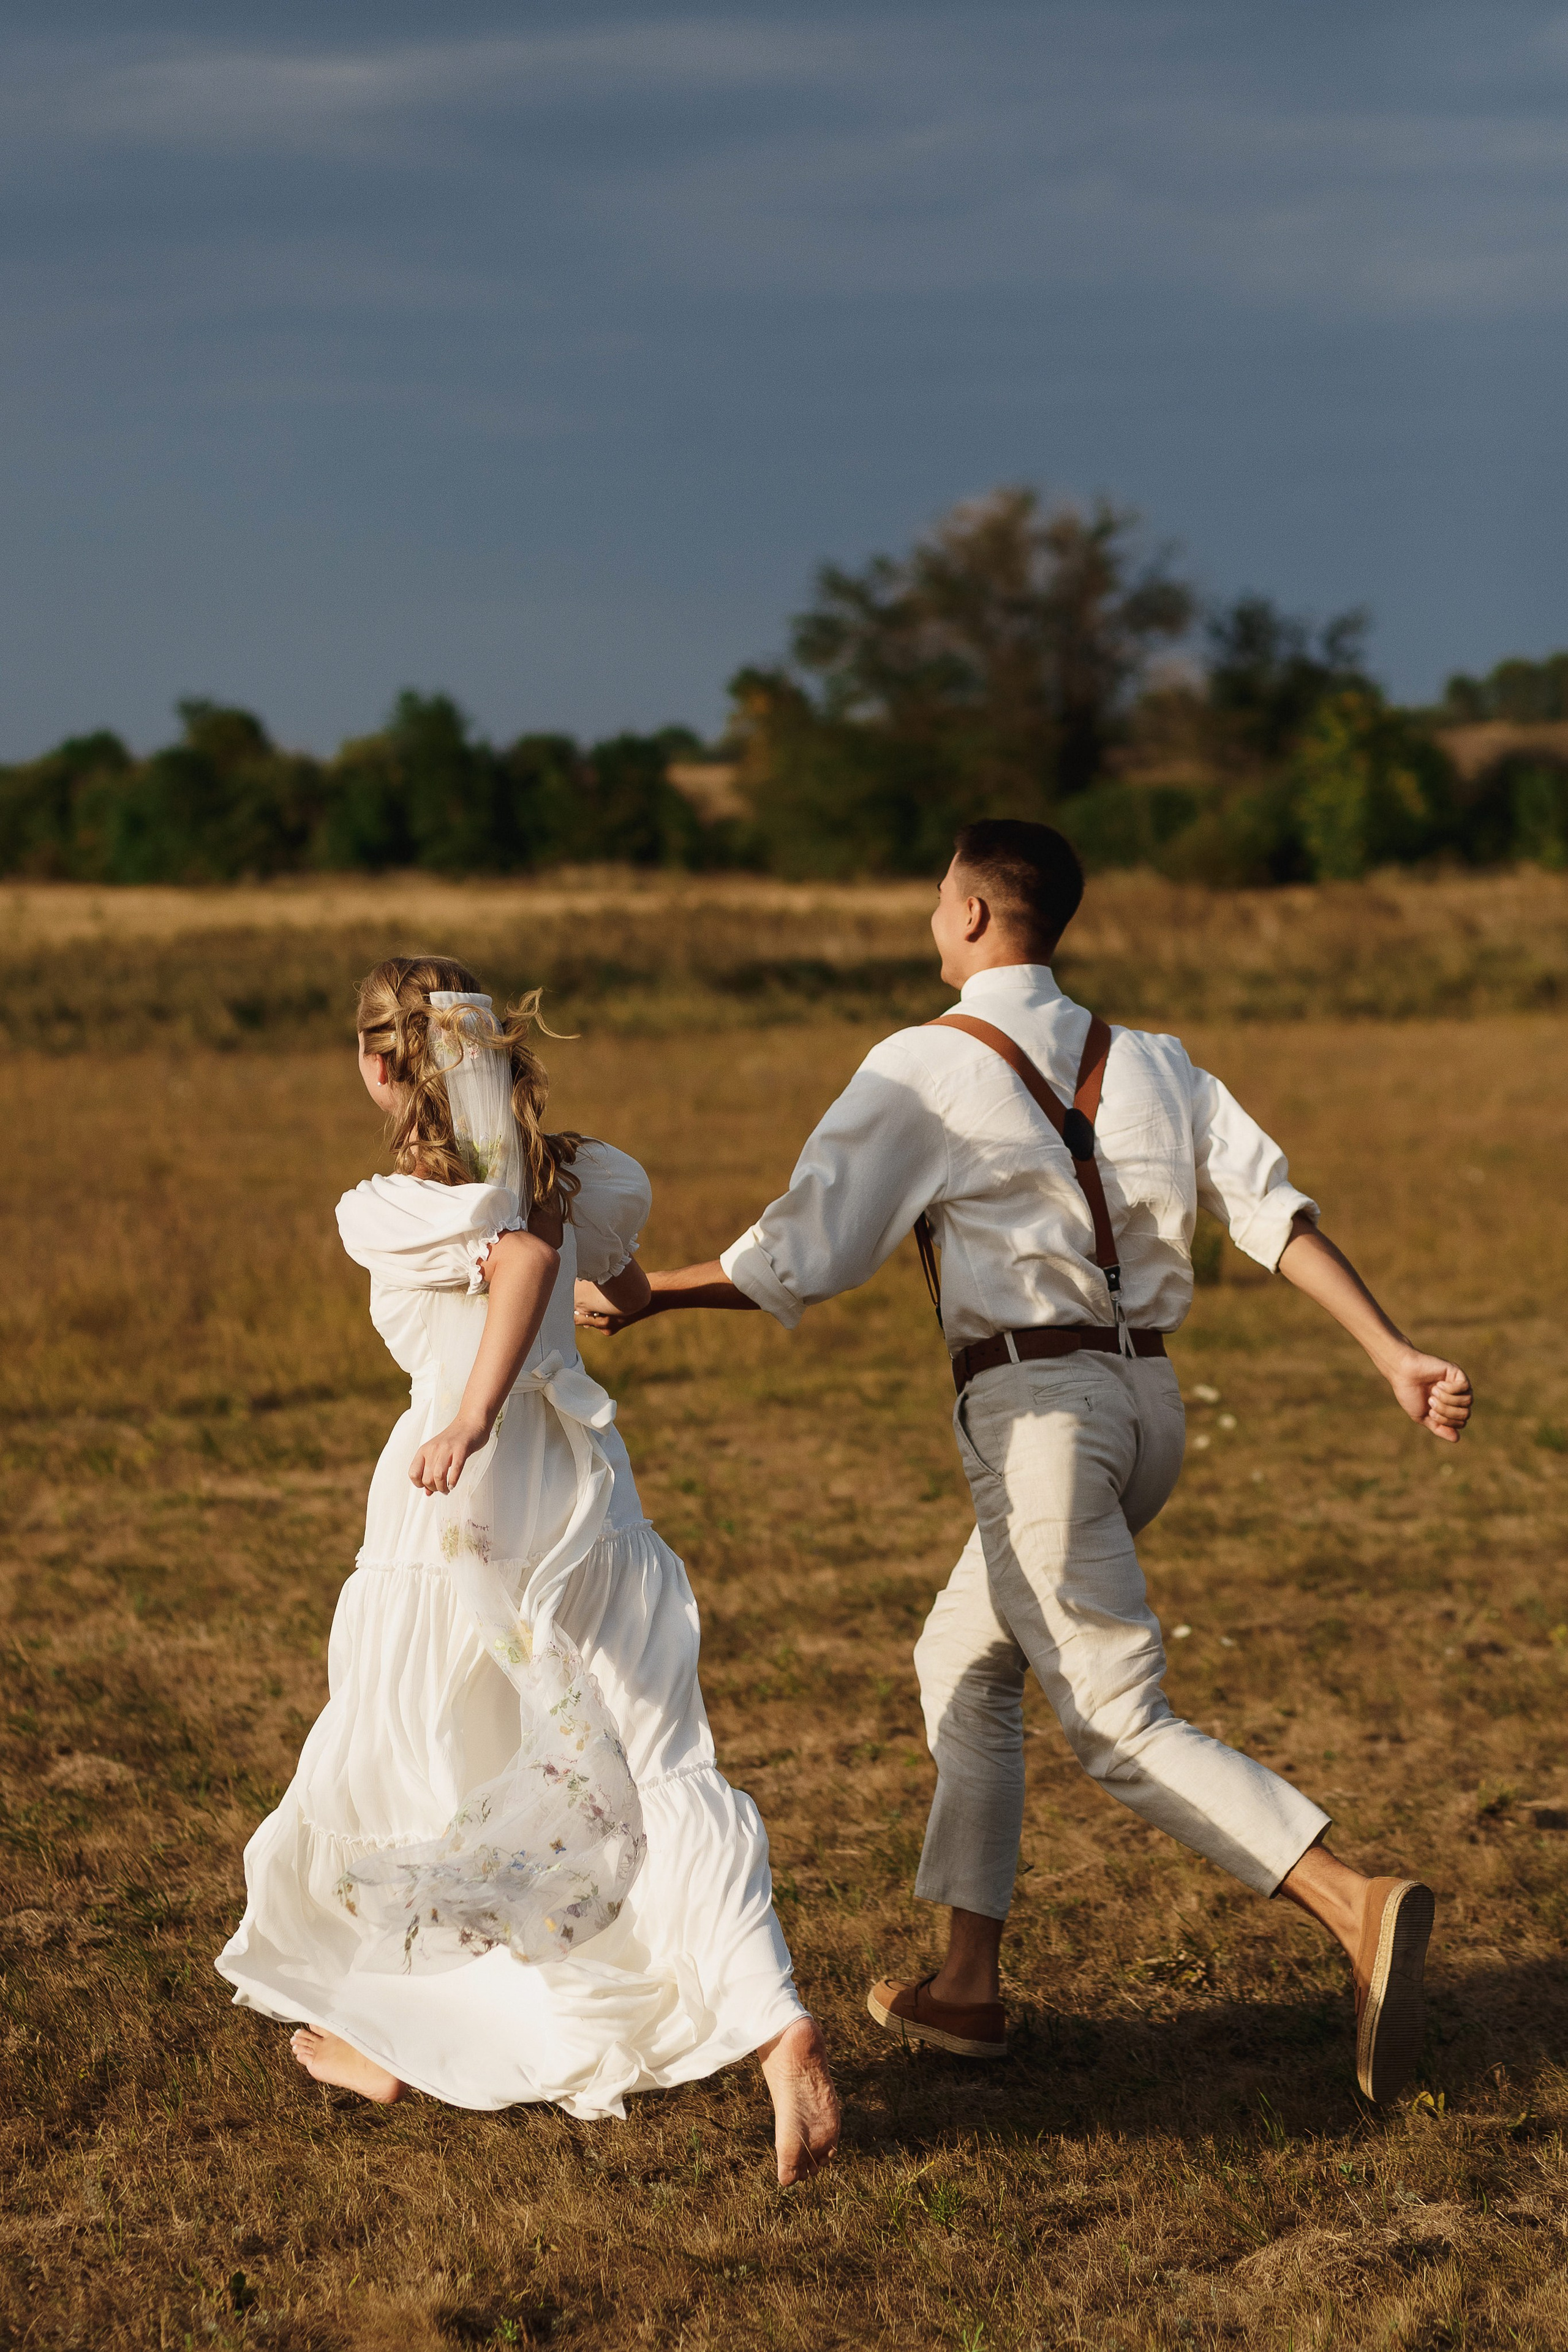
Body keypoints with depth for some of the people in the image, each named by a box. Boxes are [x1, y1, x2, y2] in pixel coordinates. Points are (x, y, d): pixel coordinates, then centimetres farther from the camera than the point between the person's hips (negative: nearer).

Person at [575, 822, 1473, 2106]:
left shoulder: (923, 1070, -5)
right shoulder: (1149, 1062, 11)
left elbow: (800, 1258, -5)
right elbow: (1276, 1208, 0)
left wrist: (645, 1296, 8)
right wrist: (1397, 1354, -5)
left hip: (1038, 1408, -8)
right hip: (1148, 1396, 8)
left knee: (1122, 1727, -7)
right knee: (964, 1665, 22)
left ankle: (1359, 1905, -25)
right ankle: (968, 1986, 25)